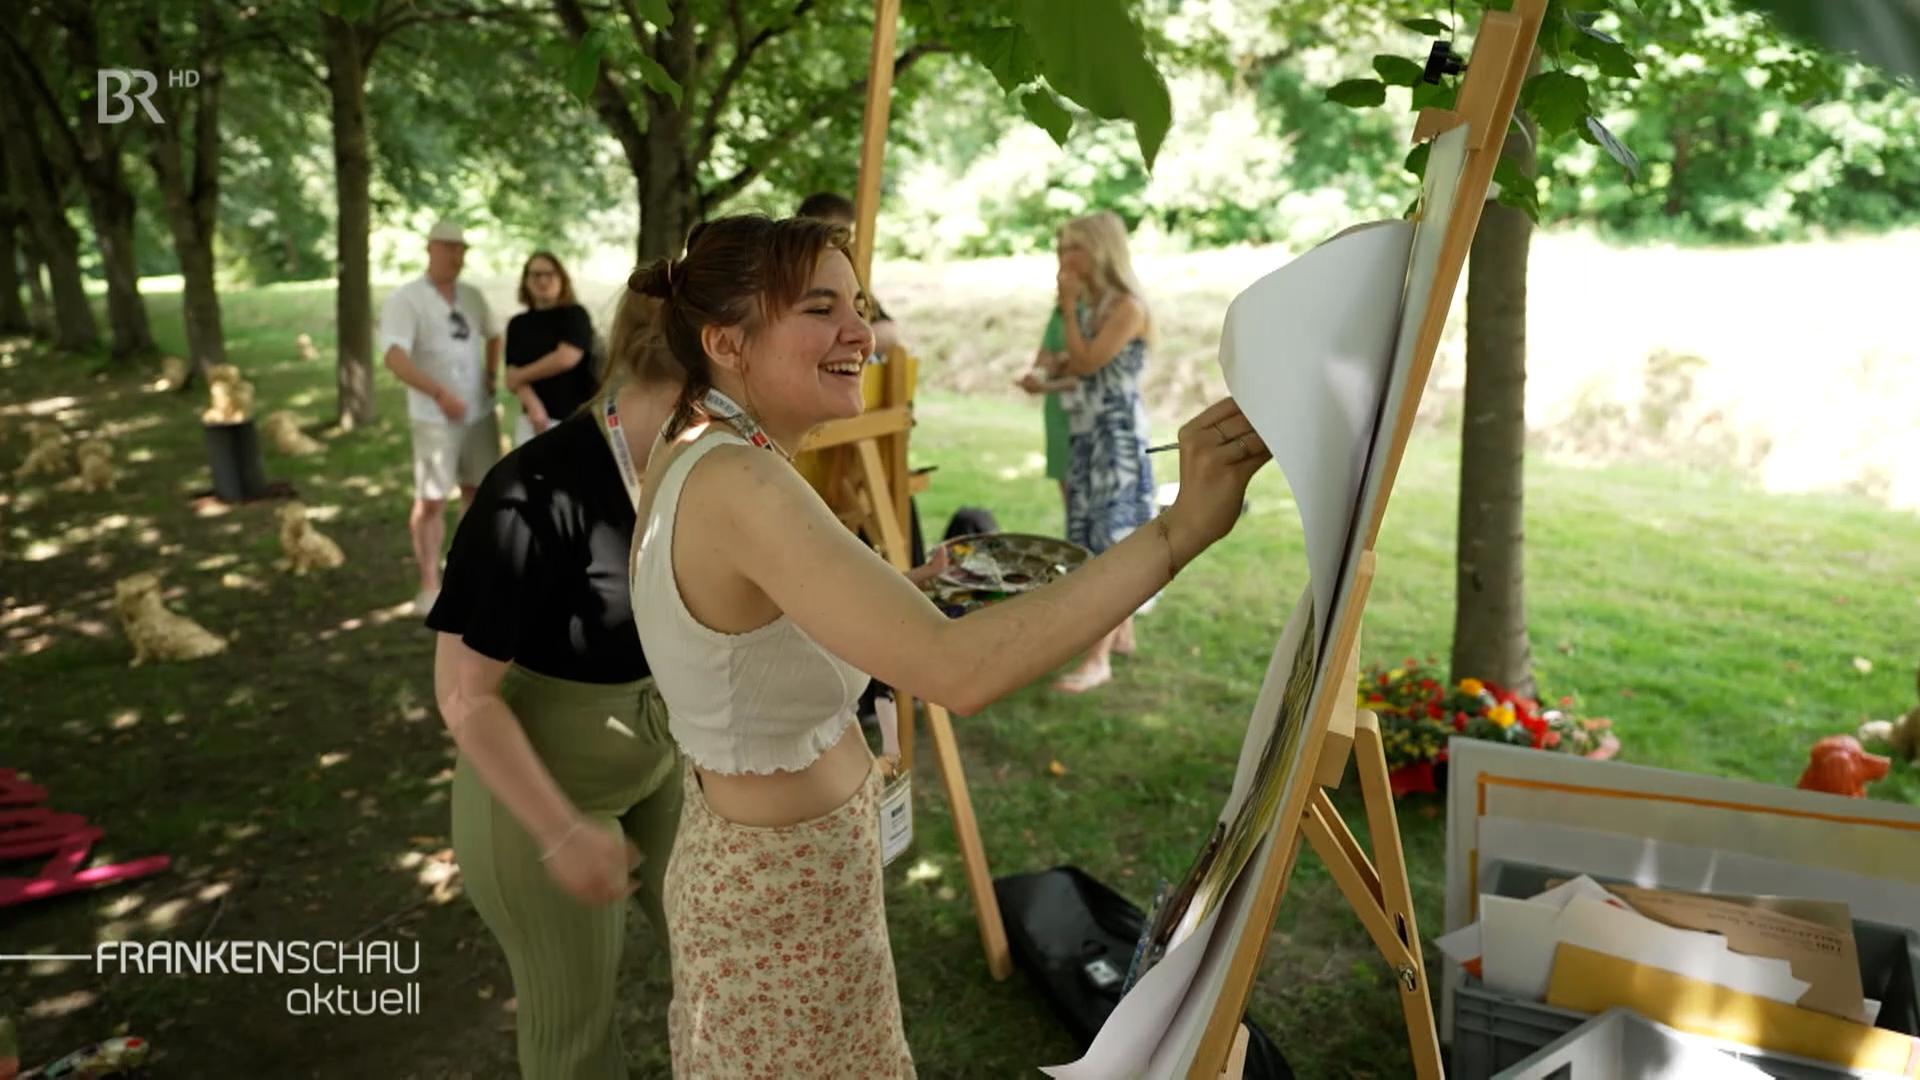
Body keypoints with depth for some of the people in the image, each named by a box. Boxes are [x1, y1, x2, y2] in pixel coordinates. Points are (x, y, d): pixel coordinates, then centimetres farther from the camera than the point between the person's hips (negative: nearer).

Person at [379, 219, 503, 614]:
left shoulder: (472, 296, 8)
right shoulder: (405, 299, -11)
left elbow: (493, 336, 26)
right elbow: (394, 358, -23)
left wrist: (491, 375, 10)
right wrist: (440, 393, -32)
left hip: (480, 412, 6)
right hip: (435, 417, -6)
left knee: (479, 490, 14)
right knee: (431, 500, -3)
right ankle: (429, 587, 5)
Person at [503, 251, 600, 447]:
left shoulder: (575, 315, 2)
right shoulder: (518, 324, 13)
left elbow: (566, 358, -12)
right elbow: (513, 376, 4)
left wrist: (520, 376, -2)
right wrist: (533, 404, -17)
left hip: (578, 419, -3)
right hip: (535, 419, 3)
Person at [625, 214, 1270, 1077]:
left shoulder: (690, 454, -1)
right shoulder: (735, 485, -31)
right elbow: (956, 670, -42)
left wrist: (899, 587, 6)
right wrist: (1179, 527, -42)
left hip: (761, 852, 9)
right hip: (789, 885, -9)